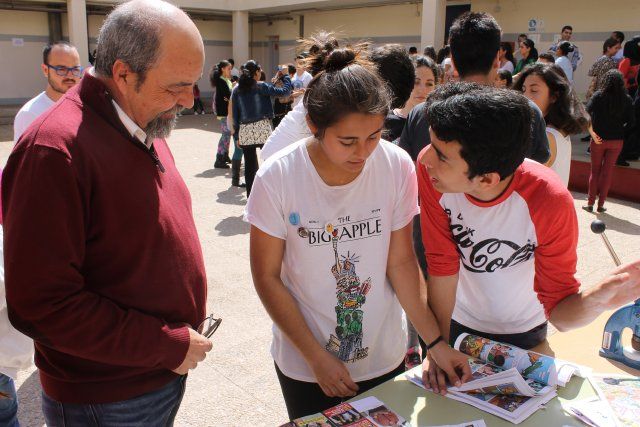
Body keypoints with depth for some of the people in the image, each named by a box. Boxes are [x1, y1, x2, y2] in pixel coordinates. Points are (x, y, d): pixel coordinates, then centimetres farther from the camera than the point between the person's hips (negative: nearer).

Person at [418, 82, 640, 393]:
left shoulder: (550, 202, -34)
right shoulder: (430, 169, -30)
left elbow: (559, 312, -24)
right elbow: (442, 264, -21)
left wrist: (596, 299, -46)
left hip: (523, 333, 0)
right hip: (460, 323, 1)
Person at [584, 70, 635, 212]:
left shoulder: (598, 96, -9)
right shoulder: (626, 99, -5)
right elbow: (632, 121, -4)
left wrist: (592, 133, -9)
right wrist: (621, 129, 11)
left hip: (598, 139, -1)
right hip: (616, 140, 1)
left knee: (595, 171, 12)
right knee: (607, 172, 10)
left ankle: (590, 203, 13)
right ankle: (601, 204, 14)